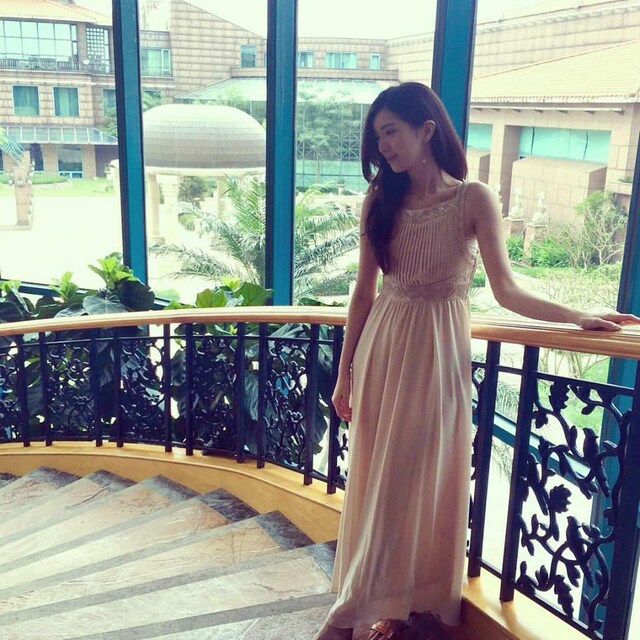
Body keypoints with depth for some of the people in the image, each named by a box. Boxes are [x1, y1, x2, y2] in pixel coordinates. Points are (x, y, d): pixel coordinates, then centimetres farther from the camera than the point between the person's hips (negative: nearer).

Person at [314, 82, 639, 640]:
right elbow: (364, 289, 6)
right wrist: (346, 372, 6)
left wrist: (579, 316, -19)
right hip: (382, 347, 4)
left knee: (421, 481, 4)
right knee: (375, 481, 9)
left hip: (436, 351, -3)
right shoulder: (379, 199, 4)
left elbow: (507, 291, -7)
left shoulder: (474, 199, -6)